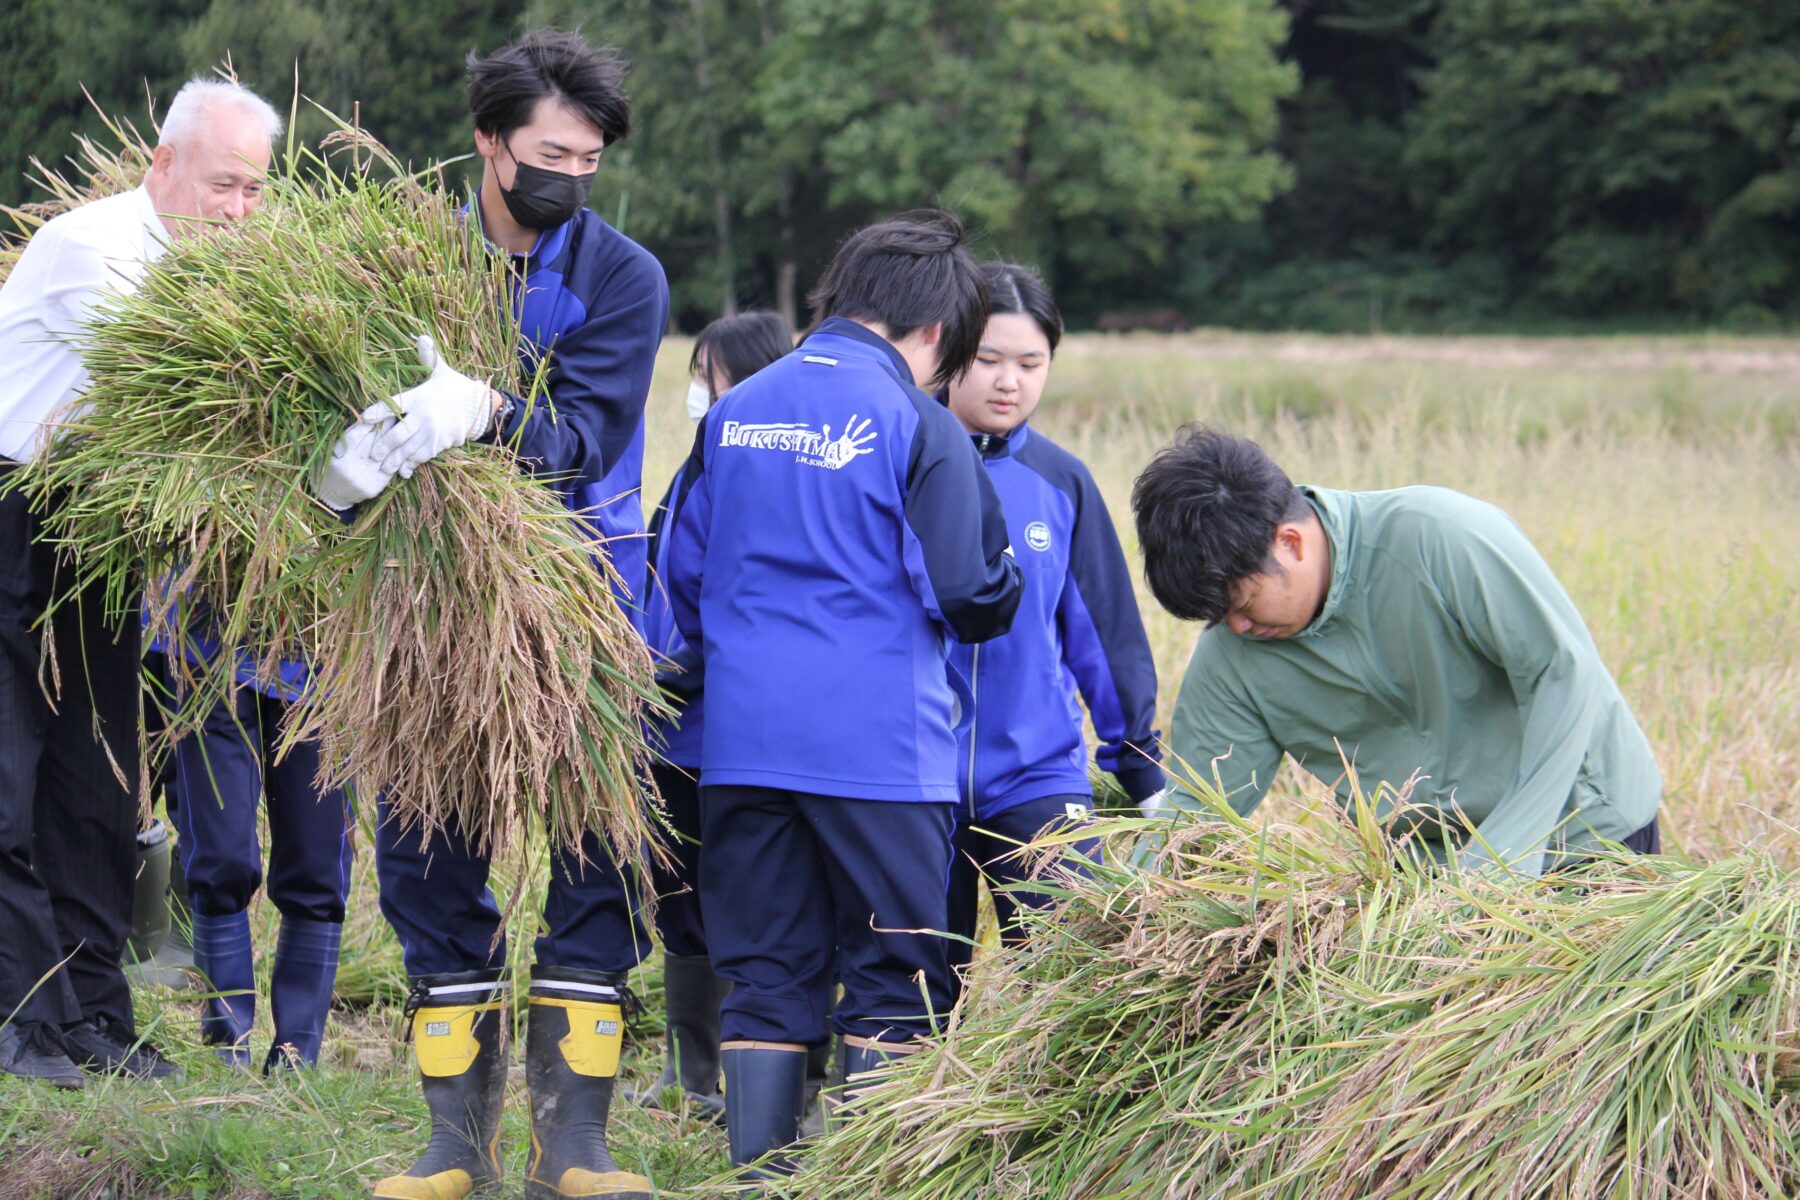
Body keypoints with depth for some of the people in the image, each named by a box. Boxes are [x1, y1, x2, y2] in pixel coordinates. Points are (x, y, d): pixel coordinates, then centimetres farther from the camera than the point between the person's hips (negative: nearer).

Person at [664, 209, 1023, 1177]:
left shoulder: (732, 412, 8)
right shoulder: (917, 425, -8)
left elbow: (683, 572, 14)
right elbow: (967, 591, -9)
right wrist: (998, 593, 14)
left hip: (741, 743, 5)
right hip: (878, 743, -5)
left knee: (765, 977, 11)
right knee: (895, 983, 5)